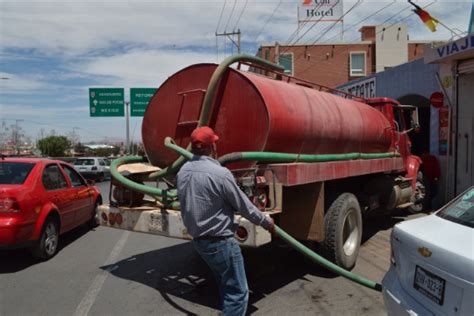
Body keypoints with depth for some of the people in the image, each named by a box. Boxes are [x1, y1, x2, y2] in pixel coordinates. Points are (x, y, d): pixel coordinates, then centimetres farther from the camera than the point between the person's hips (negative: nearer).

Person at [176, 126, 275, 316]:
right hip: (220, 241, -9)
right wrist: (266, 222, 3)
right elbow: (243, 205, -12)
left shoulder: (183, 172, 1)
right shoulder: (219, 173, -21)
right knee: (237, 292, 3)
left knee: (226, 287, 26)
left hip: (198, 240, 9)